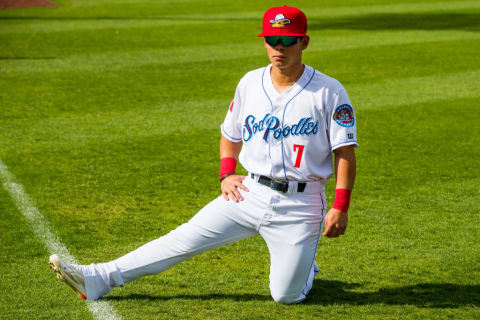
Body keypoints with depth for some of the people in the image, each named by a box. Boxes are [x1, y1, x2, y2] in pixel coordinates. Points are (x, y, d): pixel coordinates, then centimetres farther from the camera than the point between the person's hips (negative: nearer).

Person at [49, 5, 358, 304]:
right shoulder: (250, 83, 5)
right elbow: (230, 136, 19)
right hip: (250, 192, 3)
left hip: (301, 206, -3)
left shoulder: (329, 91, -9)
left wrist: (340, 208, -14)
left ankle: (304, 264, 30)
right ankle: (98, 277, -4)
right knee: (184, 239, -5)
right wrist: (227, 174, 3)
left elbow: (345, 153, -8)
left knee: (286, 295, -4)